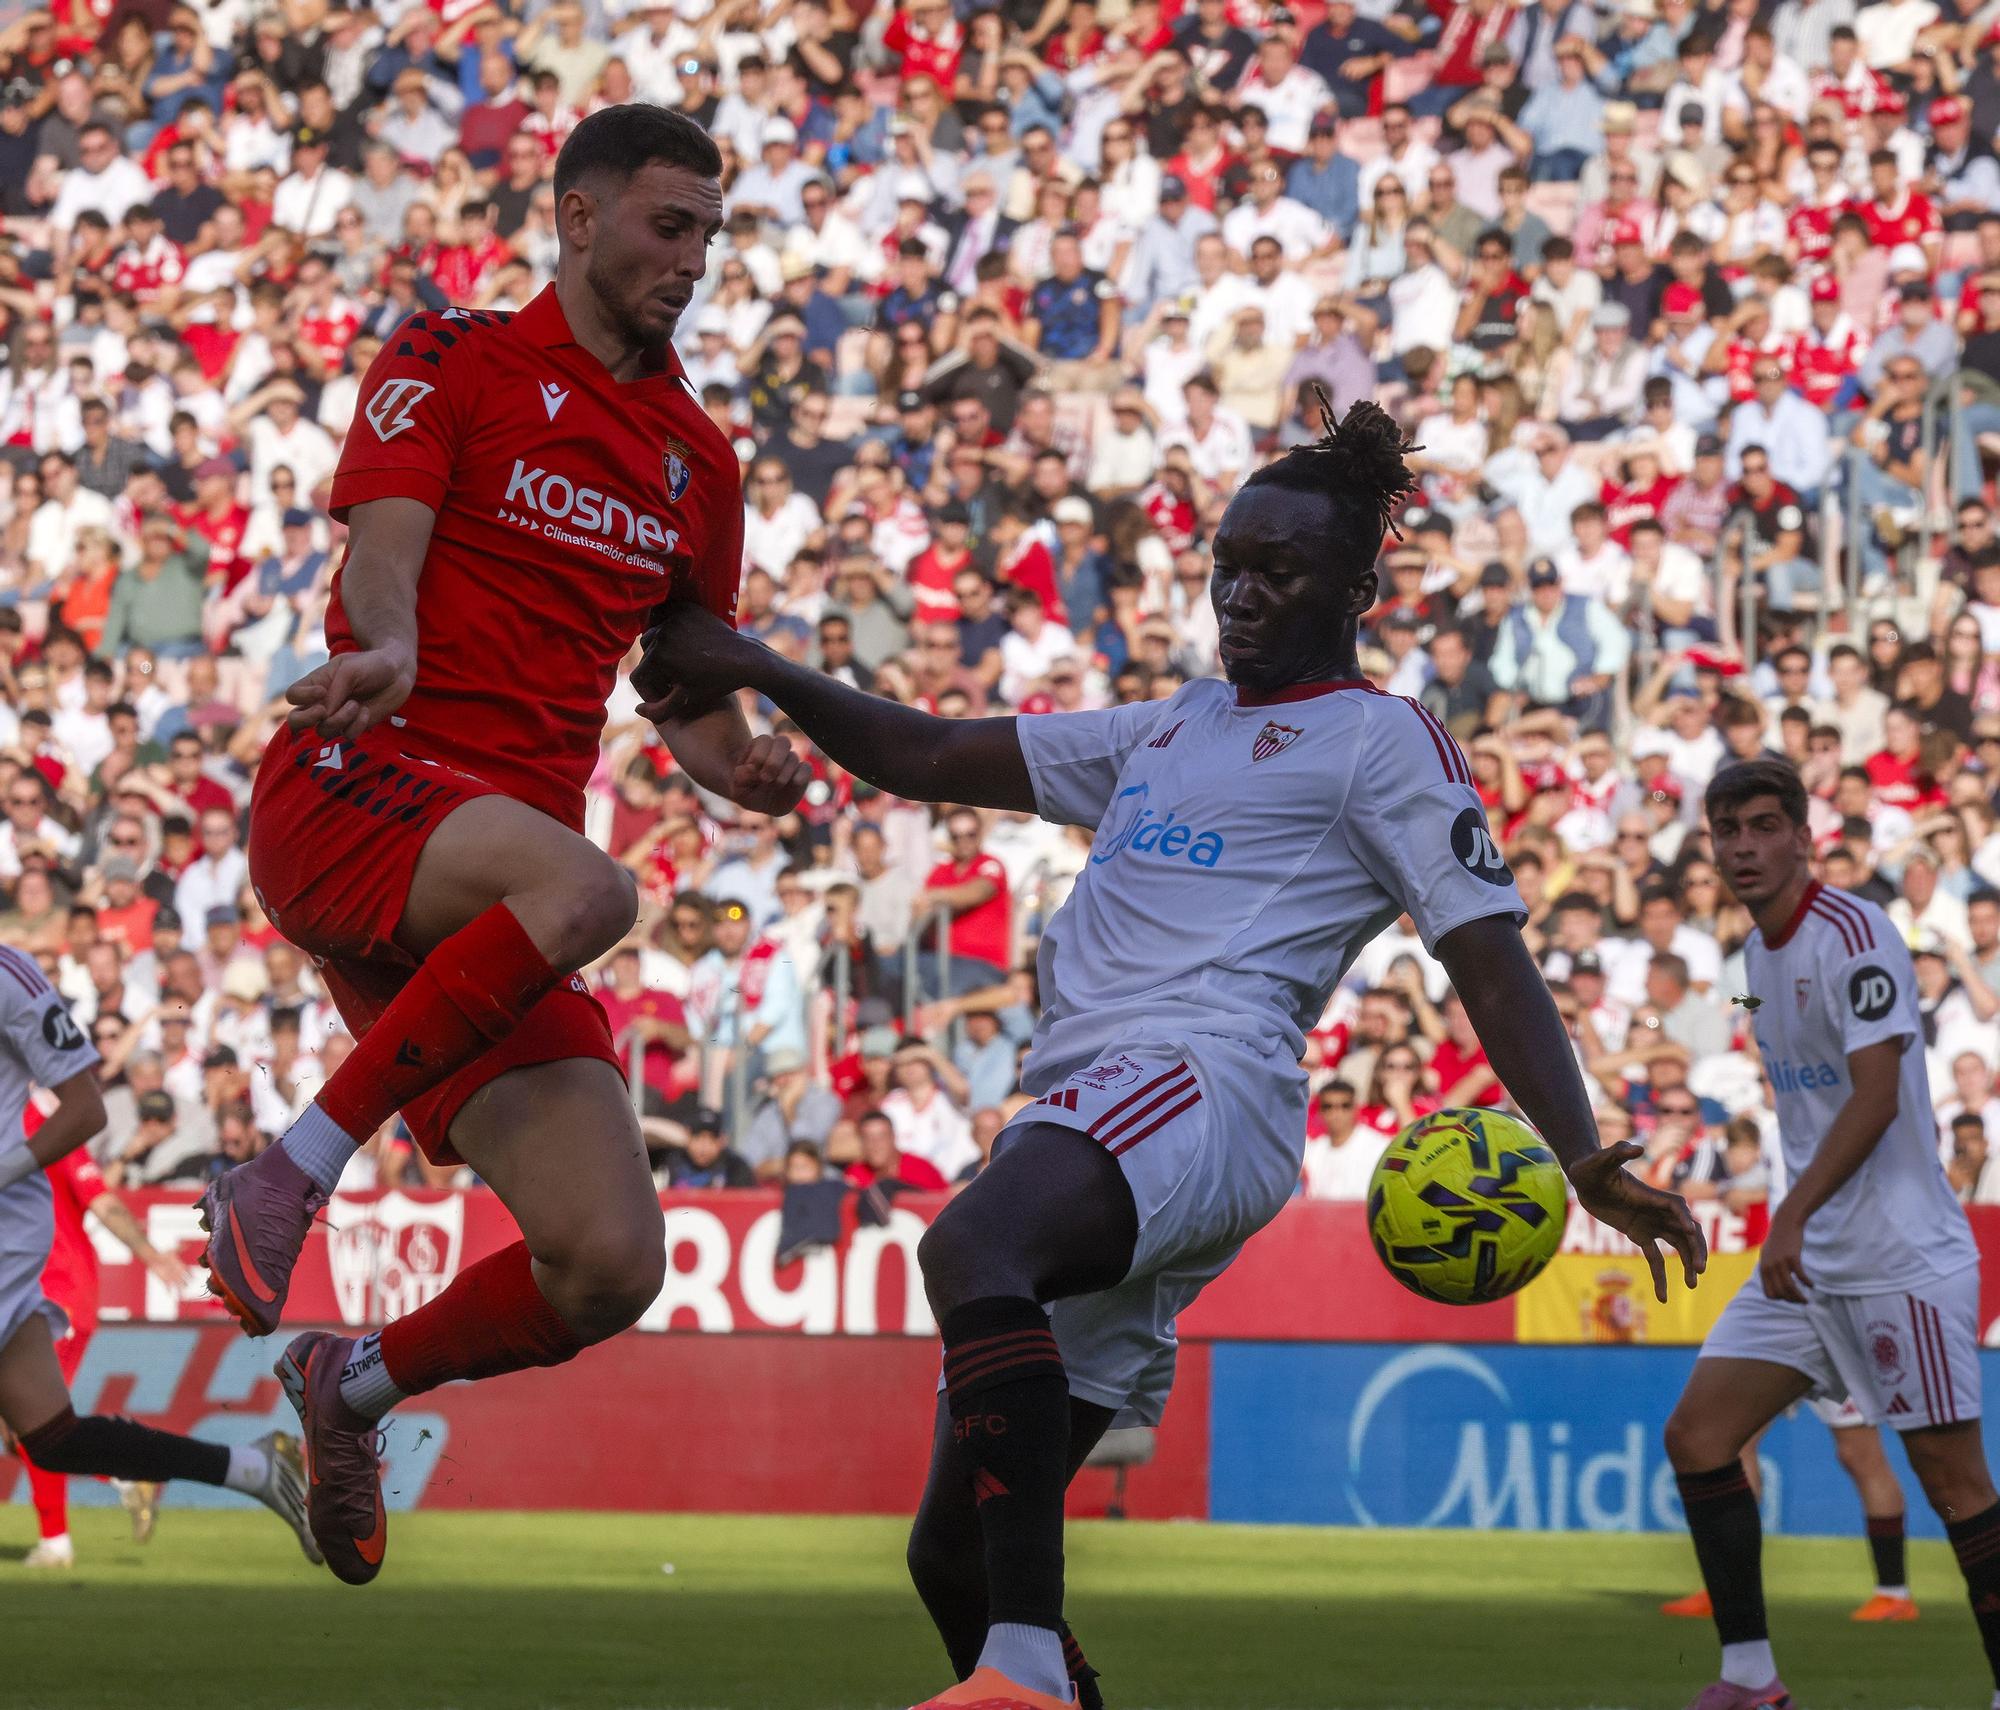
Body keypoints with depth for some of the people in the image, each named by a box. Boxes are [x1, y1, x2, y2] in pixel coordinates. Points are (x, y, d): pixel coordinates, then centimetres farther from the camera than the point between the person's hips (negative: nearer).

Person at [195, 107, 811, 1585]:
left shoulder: (700, 460, 20)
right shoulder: (453, 364, 4)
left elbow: (689, 688, 26)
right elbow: (383, 553, -11)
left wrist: (740, 766, 2)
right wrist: (384, 654, -35)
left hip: (481, 919, 6)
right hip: (354, 788, -6)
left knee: (612, 1266, -9)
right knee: (585, 890, -40)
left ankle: (354, 1388, 19)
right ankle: (289, 1175, -27)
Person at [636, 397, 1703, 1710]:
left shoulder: (1384, 741, 9)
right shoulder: (1175, 728, 32)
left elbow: (1493, 962, -1)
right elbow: (930, 757, 33)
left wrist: (1586, 1162, -15)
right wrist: (758, 673, 18)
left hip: (1201, 1084, -9)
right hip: (1078, 1110, 9)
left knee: (971, 1249, -41)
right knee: (953, 1555, 3)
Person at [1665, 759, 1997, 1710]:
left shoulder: (1854, 935, -13)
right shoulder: (1758, 952, 13)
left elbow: (1876, 1097, -21)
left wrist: (1793, 1215, -28)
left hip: (1899, 1262, -9)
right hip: (1805, 1260, 9)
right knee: (1696, 1434, 0)